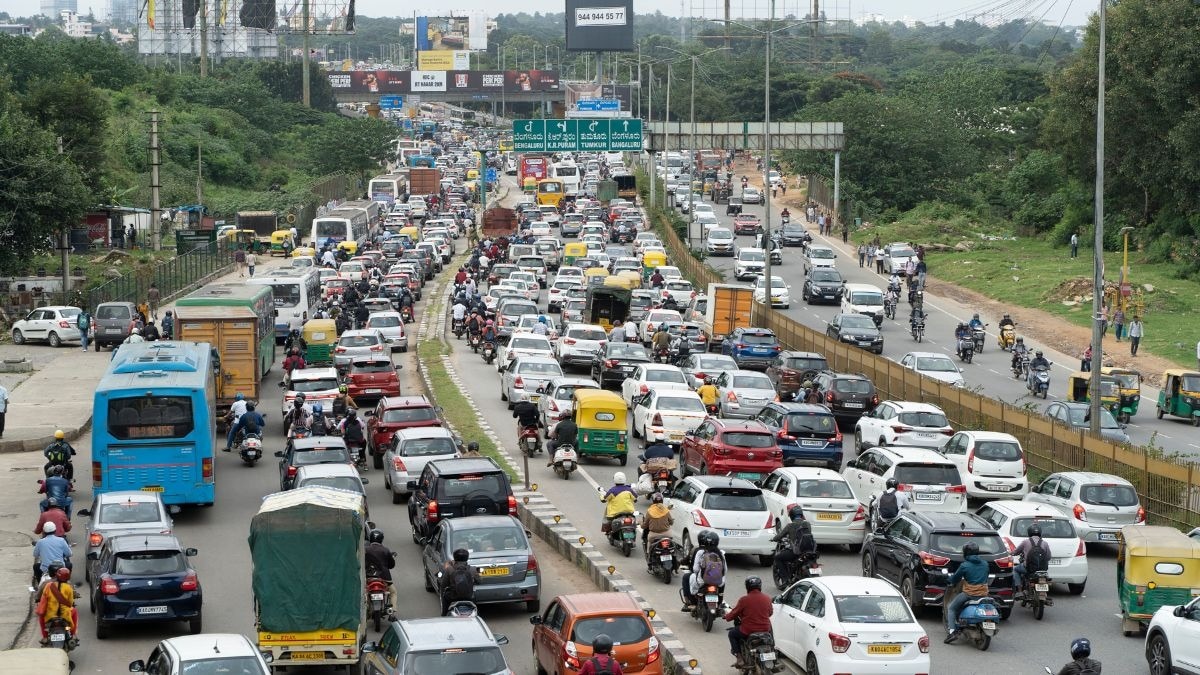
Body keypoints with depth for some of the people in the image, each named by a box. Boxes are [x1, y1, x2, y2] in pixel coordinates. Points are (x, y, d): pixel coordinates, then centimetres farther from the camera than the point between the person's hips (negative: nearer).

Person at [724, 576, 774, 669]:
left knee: (732, 633, 23)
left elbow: (733, 615, -3)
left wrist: (727, 615, 20)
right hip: (765, 629, 4)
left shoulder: (744, 599, -14)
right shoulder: (767, 598, -1)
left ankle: (739, 658, 13)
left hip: (748, 631, -4)